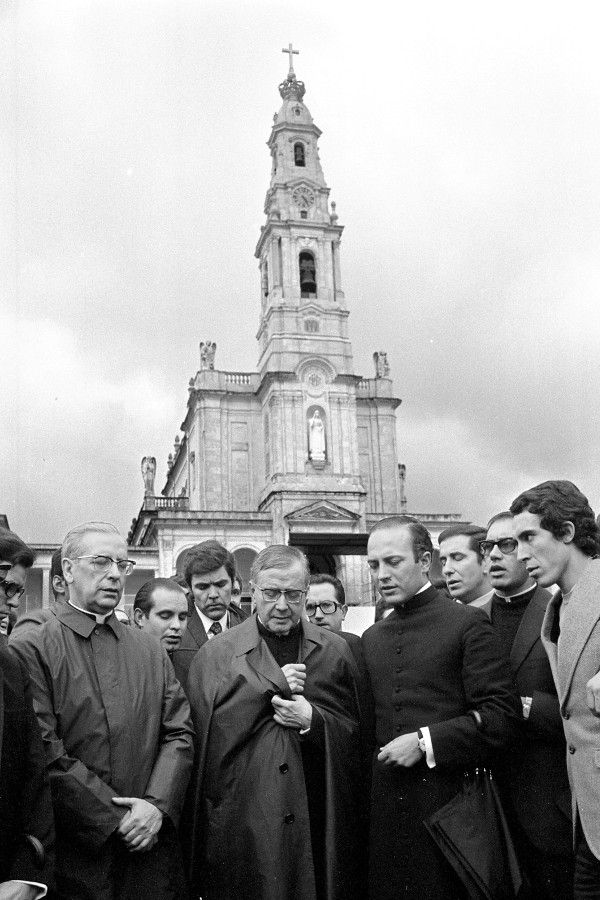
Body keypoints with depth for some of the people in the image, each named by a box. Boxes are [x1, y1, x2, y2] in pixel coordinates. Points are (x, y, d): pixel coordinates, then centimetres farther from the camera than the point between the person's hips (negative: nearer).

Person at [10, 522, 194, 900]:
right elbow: (45, 752, -14)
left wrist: (157, 805, -11)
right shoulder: (29, 647, -7)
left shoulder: (150, 649, 10)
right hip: (75, 859, -4)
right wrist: (116, 820, -13)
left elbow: (180, 734, 5)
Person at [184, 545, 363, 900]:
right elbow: (207, 729, -9)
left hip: (320, 823, 2)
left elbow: (357, 735, 5)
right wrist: (273, 682, -13)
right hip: (242, 827, -1)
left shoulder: (336, 651, 6)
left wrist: (313, 721, -14)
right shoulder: (216, 653, 1)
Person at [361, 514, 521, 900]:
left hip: (447, 800, -5)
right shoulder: (371, 638, 13)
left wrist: (426, 742, -16)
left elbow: (502, 713, -12)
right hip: (384, 806, 5)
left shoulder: (468, 623, -5)